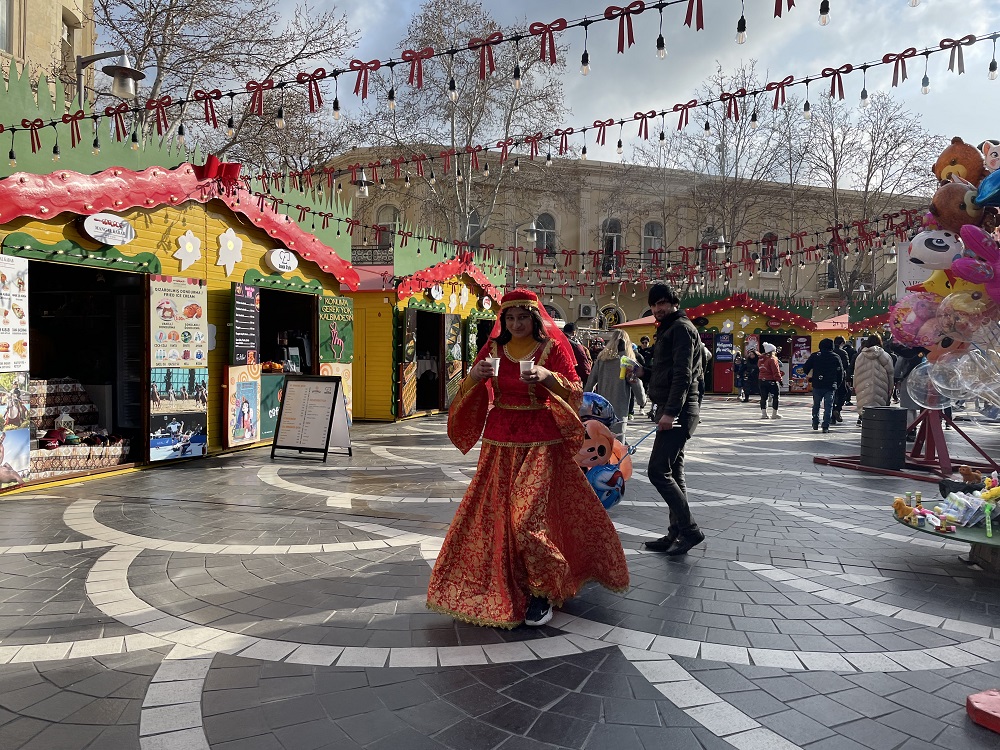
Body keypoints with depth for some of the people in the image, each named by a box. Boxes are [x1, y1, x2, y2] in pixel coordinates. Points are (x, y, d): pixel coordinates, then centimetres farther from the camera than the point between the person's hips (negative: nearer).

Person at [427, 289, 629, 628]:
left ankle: (542, 590, 10)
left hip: (541, 443, -4)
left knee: (529, 514, -8)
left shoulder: (553, 347, -2)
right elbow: (467, 394, 8)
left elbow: (575, 392, -5)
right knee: (495, 512, 7)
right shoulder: (494, 348, 8)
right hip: (500, 442, 4)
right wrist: (475, 376, -14)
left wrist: (549, 377, -23)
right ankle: (500, 586, 26)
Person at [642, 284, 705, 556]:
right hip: (672, 411, 11)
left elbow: (683, 374, -20)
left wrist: (670, 411, -25)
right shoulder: (669, 329, 22)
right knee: (673, 474, 10)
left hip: (677, 411, -11)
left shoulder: (681, 327, -9)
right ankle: (677, 534, 16)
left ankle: (690, 530, -5)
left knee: (658, 471, -12)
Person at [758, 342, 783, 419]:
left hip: (762, 380, 7)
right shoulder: (772, 359, -14)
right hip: (771, 381, -7)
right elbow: (776, 371, -16)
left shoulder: (761, 359, 9)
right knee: (775, 397, 3)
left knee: (763, 397, 9)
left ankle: (764, 413, 9)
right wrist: (779, 379, -11)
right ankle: (774, 414, 4)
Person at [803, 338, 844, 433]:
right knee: (828, 406, 1)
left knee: (816, 405, 16)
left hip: (817, 386, 1)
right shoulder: (836, 357, 2)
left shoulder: (815, 356, 0)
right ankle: (826, 426, -6)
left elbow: (805, 368, -2)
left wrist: (809, 376, 16)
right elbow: (840, 373, 3)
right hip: (831, 386, 0)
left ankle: (815, 424, 23)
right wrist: (837, 384, 12)